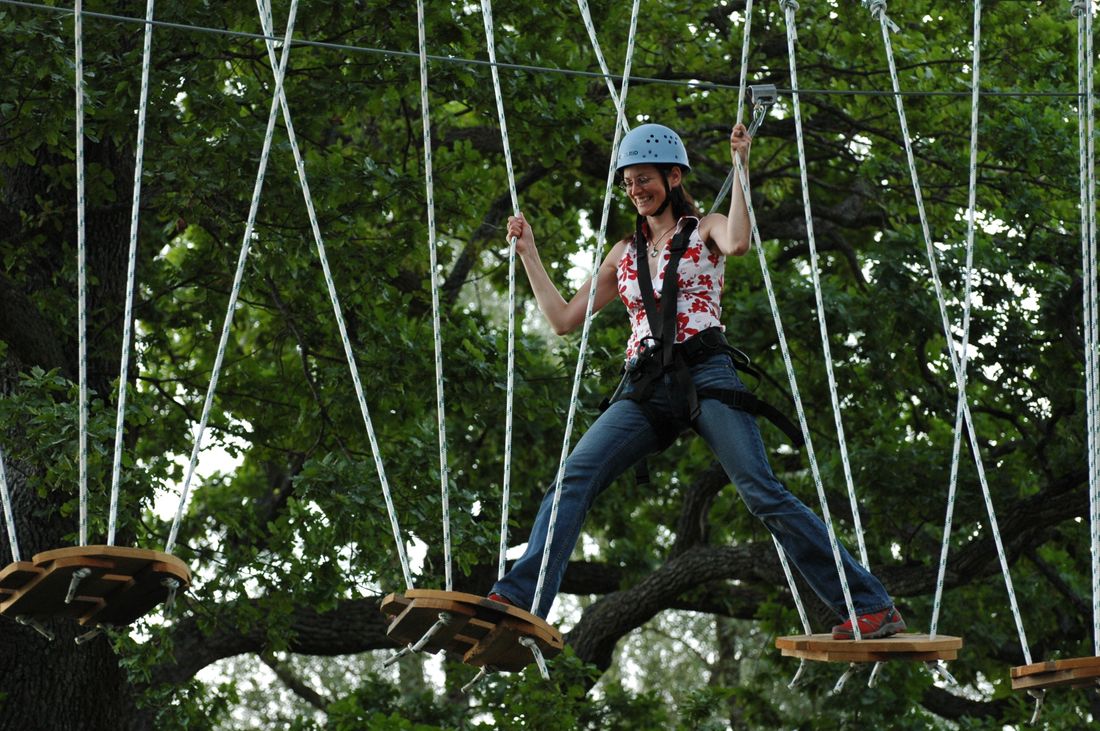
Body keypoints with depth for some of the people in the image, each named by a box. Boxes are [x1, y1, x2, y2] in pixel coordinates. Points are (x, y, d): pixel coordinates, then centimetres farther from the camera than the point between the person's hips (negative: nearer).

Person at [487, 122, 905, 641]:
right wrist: (528, 252, 23)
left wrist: (740, 166, -10)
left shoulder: (705, 230, 12)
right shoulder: (624, 254, 24)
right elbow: (563, 320, 24)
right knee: (574, 477, -18)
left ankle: (871, 606, -14)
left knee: (762, 492, -16)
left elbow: (737, 243, -15)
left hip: (706, 374, -4)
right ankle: (517, 601, -26)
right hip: (645, 386, 4)